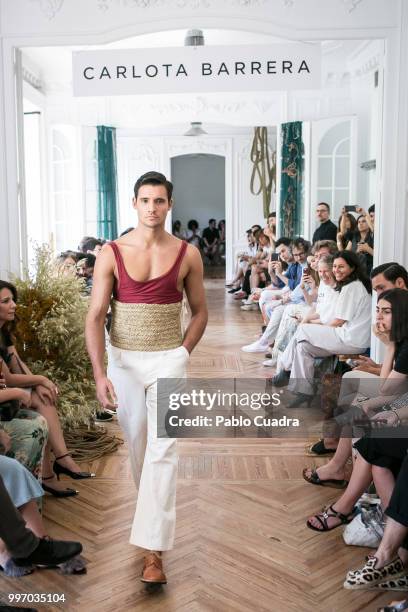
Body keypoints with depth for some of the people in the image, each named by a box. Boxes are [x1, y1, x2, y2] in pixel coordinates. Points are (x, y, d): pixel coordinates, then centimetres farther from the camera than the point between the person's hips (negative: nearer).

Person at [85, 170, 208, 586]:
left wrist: (180, 355, -2)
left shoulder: (187, 254, -3)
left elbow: (200, 312, 7)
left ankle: (153, 550, -2)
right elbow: (95, 317, -7)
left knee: (162, 450, -8)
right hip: (122, 359, 2)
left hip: (168, 359, -1)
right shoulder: (111, 254, -4)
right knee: (136, 442, 15)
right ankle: (155, 507, 42)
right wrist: (99, 373, -15)